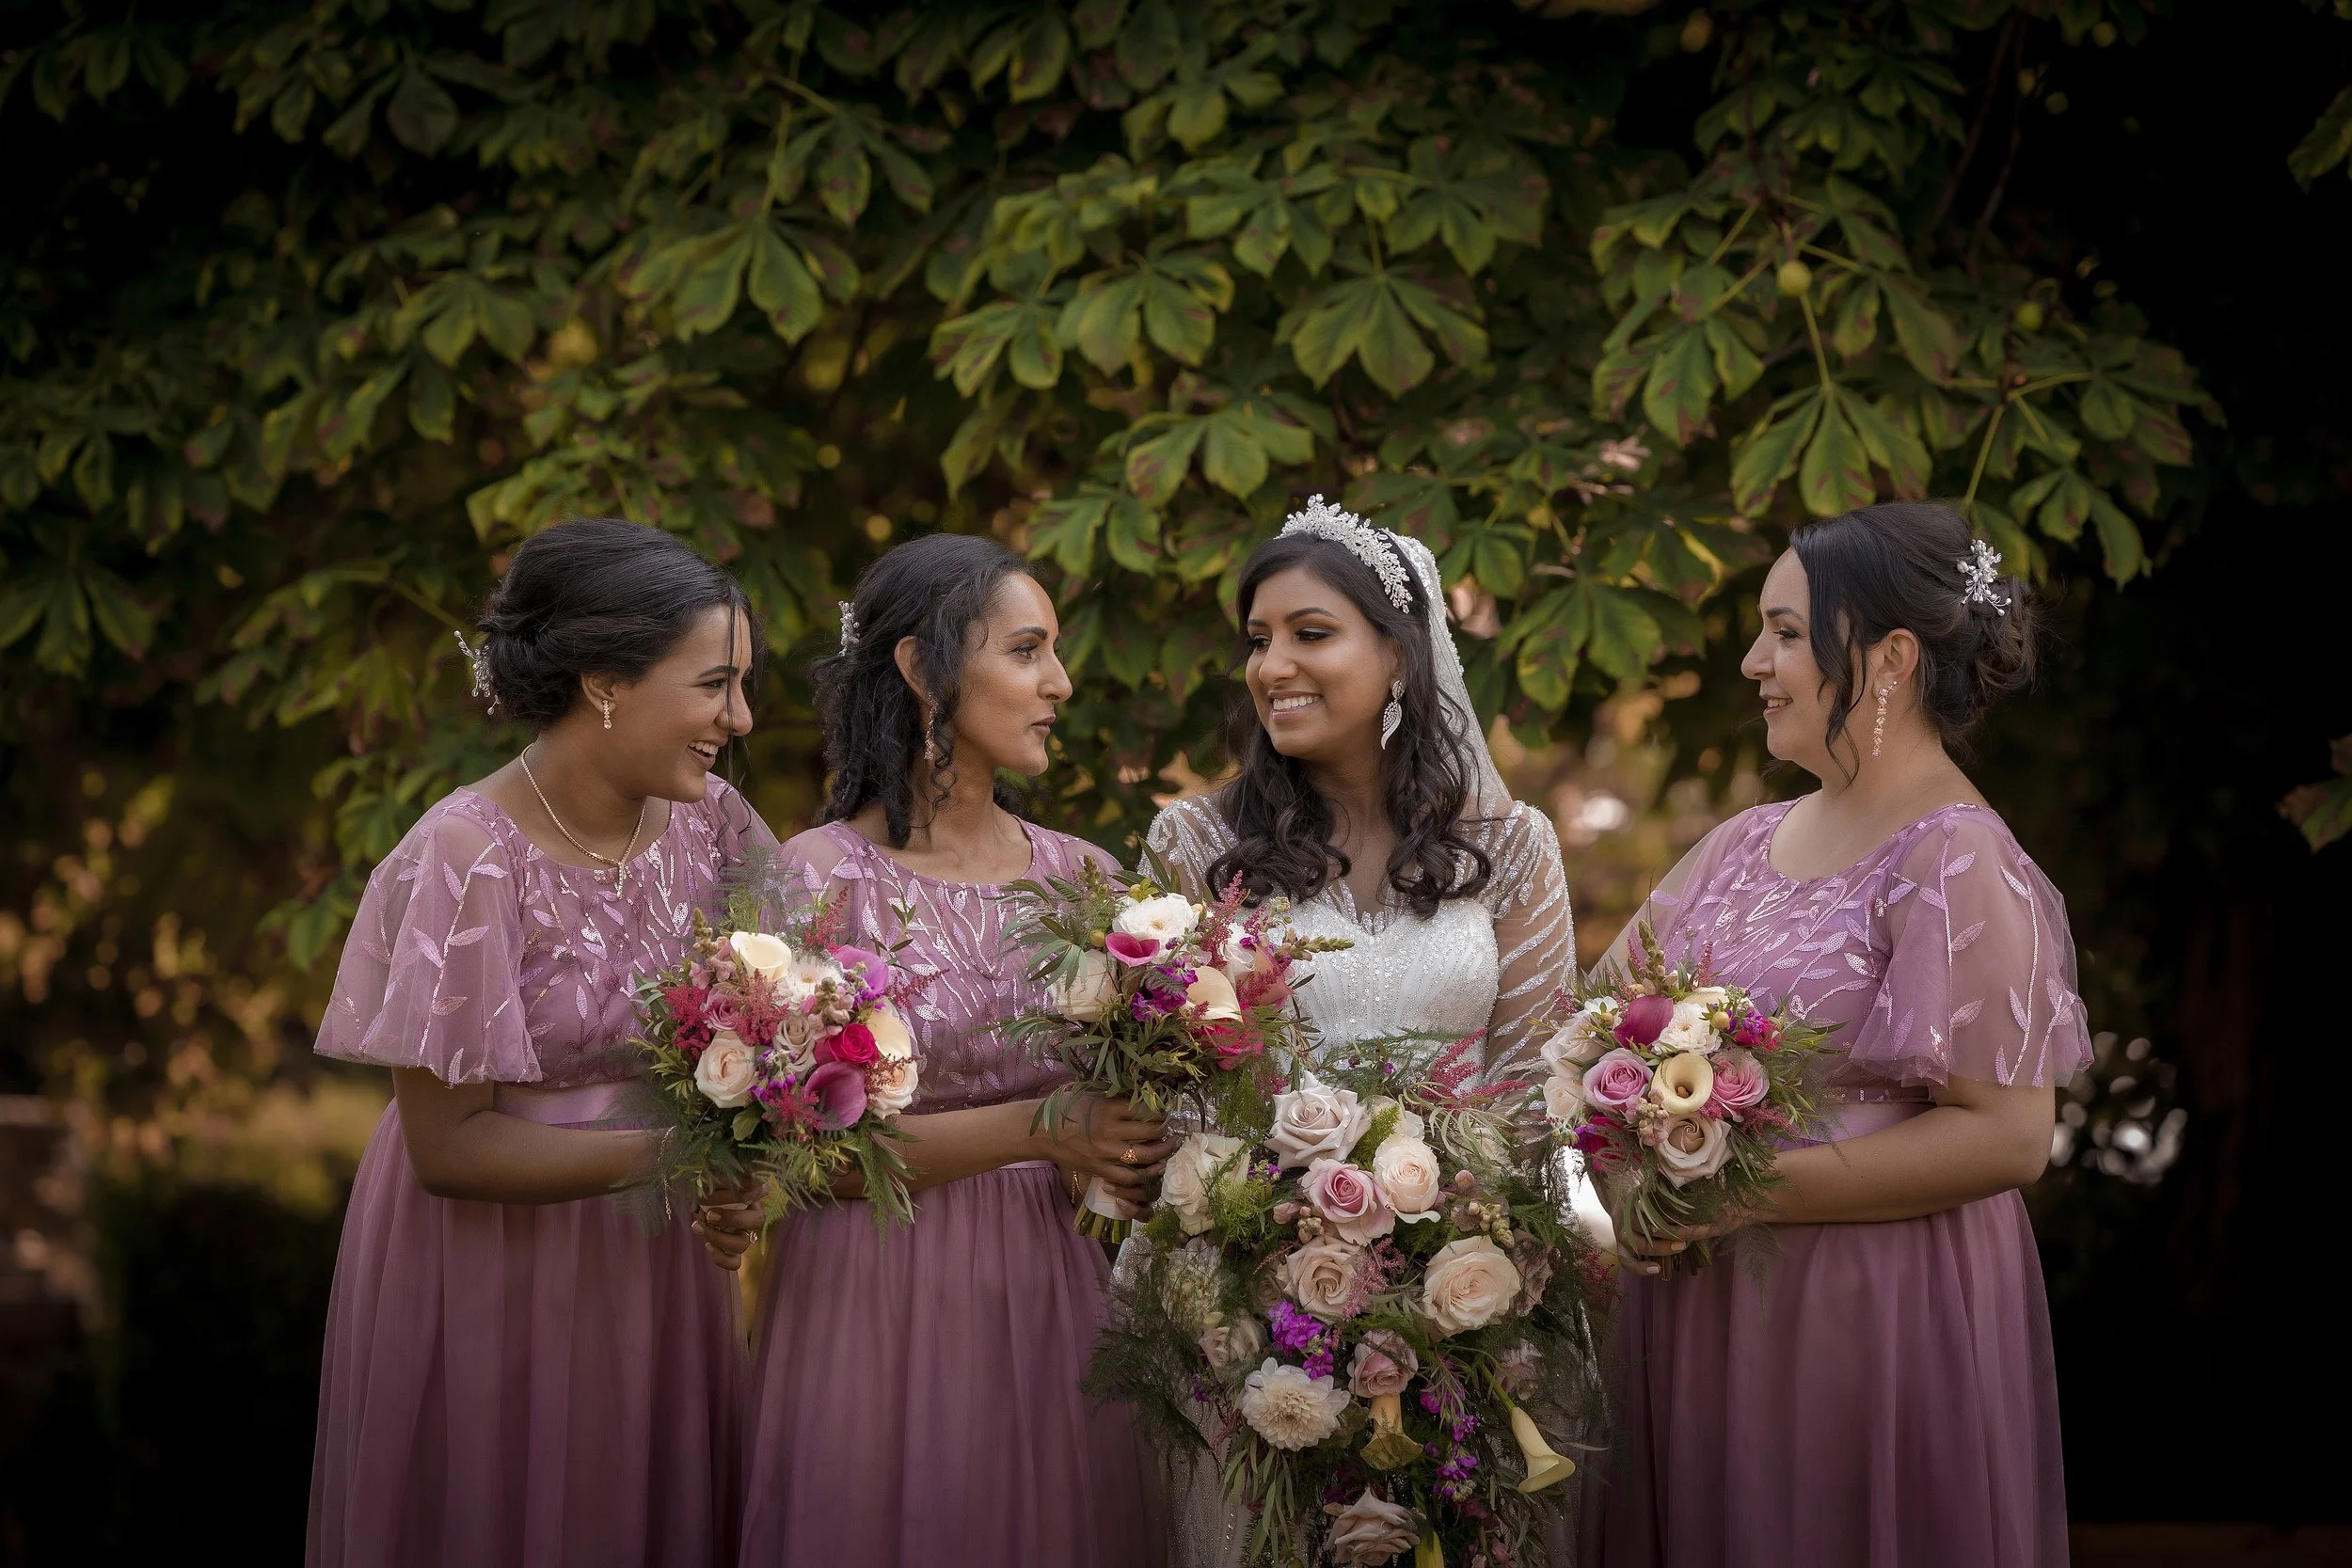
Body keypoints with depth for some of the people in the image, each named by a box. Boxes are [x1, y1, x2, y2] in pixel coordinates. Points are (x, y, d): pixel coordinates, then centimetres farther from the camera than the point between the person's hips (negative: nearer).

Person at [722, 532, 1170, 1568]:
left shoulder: (1078, 876, 7)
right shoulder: (817, 881, -8)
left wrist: (1122, 1158, -8)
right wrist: (1039, 1131, -20)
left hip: (1049, 1289, 5)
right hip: (878, 1295, -4)